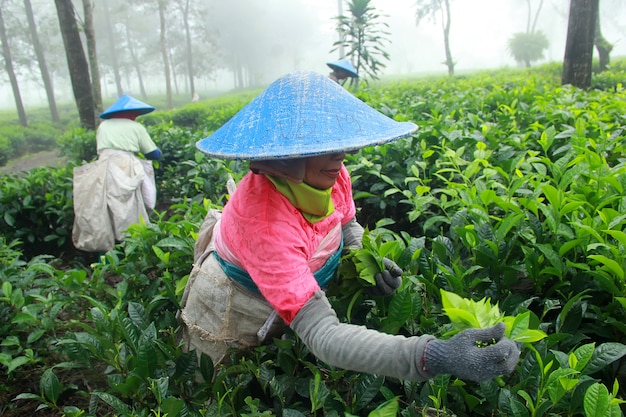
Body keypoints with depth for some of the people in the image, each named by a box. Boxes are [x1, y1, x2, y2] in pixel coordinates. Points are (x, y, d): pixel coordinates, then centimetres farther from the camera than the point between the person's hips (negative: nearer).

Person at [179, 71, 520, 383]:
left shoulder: (329, 176, -22)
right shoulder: (265, 220, -43)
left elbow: (347, 227, 2)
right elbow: (320, 333, -48)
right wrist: (432, 357, -58)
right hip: (230, 320, -4)